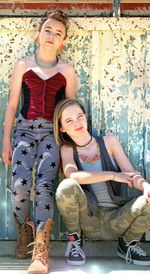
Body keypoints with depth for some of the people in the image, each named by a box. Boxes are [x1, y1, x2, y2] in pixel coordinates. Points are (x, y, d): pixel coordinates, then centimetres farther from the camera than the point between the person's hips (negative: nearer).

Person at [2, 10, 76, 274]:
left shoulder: (67, 71, 5)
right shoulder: (23, 65, 7)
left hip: (52, 131, 0)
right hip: (25, 129, 1)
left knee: (44, 184, -21)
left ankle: (41, 251, -20)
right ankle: (24, 230, 11)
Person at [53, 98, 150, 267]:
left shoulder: (109, 142, 5)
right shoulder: (67, 150, 2)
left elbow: (132, 175, -3)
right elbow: (72, 175, -19)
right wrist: (112, 175, -19)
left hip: (116, 219, 2)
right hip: (89, 220, -1)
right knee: (67, 187, -30)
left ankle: (128, 244, 4)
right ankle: (74, 240, -4)